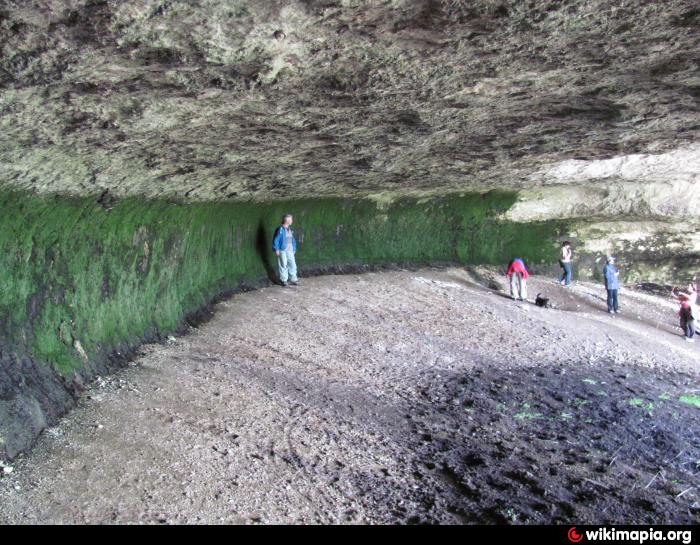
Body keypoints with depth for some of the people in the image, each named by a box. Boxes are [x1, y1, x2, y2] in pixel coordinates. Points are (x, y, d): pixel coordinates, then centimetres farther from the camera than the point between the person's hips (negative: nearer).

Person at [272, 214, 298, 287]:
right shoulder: (280, 229, -13)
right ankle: (284, 281, 10)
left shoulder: (290, 229, 10)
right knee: (283, 265, 0)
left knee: (292, 264, 7)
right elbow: (276, 240, -13)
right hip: (282, 251, -7)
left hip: (290, 251, 7)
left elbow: (293, 239, 18)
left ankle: (293, 279, 19)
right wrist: (276, 250, -14)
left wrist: (294, 249, 16)